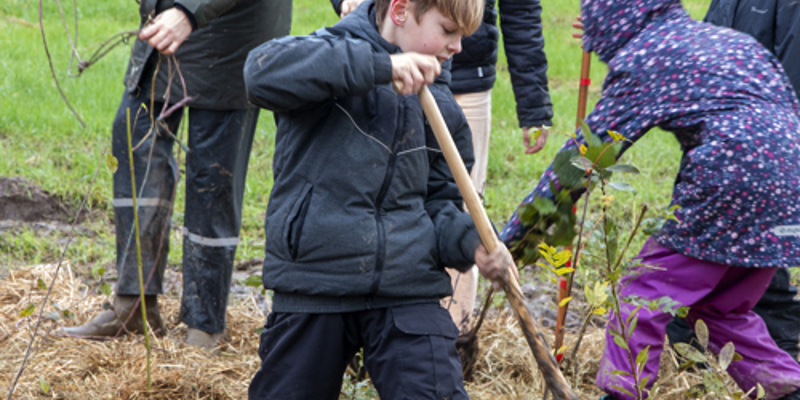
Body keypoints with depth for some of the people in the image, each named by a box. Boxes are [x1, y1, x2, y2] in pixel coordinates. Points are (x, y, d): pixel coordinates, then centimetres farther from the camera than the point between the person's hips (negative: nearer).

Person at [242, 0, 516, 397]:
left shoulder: (440, 105, 12)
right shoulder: (333, 50, -4)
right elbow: (264, 72, -25)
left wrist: (470, 243, -4)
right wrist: (379, 65, -29)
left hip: (409, 292, 3)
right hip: (314, 285, -3)